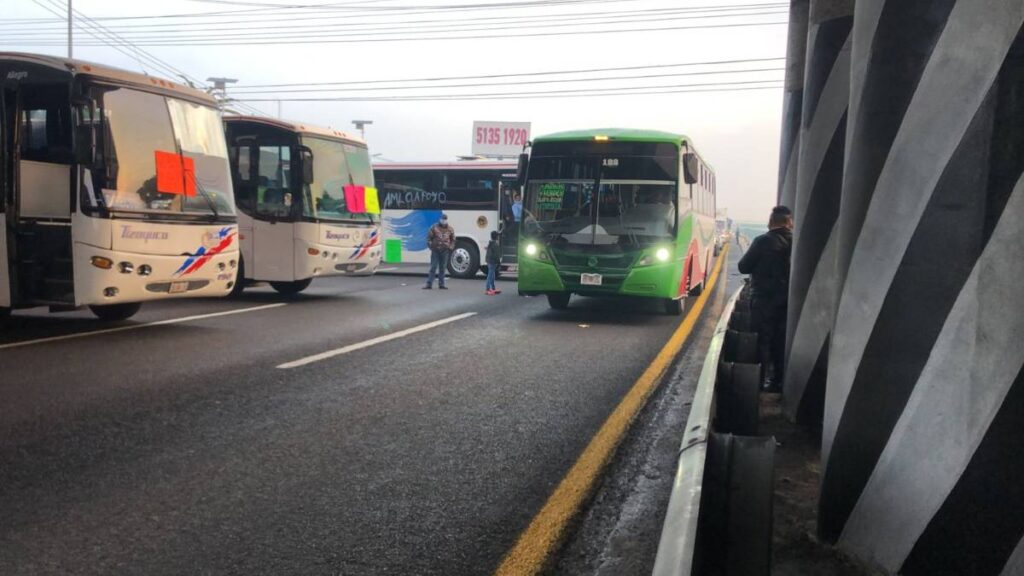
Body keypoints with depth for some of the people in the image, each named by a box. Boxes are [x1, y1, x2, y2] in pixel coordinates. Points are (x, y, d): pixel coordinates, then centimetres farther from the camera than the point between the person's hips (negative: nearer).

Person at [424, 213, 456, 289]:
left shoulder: (450, 229, 8)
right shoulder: (434, 228, -1)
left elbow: (453, 240, 17)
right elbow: (429, 238, 1)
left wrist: (451, 247, 4)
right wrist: (431, 246, -7)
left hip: (445, 251, 3)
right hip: (435, 251, -3)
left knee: (442, 268, 7)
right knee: (433, 268, -3)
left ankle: (441, 284, 13)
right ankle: (429, 284, 0)